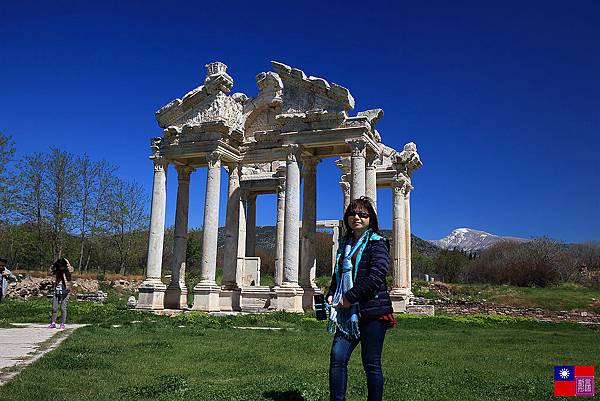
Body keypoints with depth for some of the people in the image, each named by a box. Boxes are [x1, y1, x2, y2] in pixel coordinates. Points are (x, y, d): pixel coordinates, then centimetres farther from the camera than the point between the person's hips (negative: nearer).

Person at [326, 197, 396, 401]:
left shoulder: (377, 243, -4)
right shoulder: (345, 244, 17)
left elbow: (376, 276, -16)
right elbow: (338, 274, 22)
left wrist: (350, 297, -15)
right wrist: (331, 295, 4)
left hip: (372, 310, -6)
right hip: (348, 313, 6)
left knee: (371, 363, 2)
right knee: (337, 356, -2)